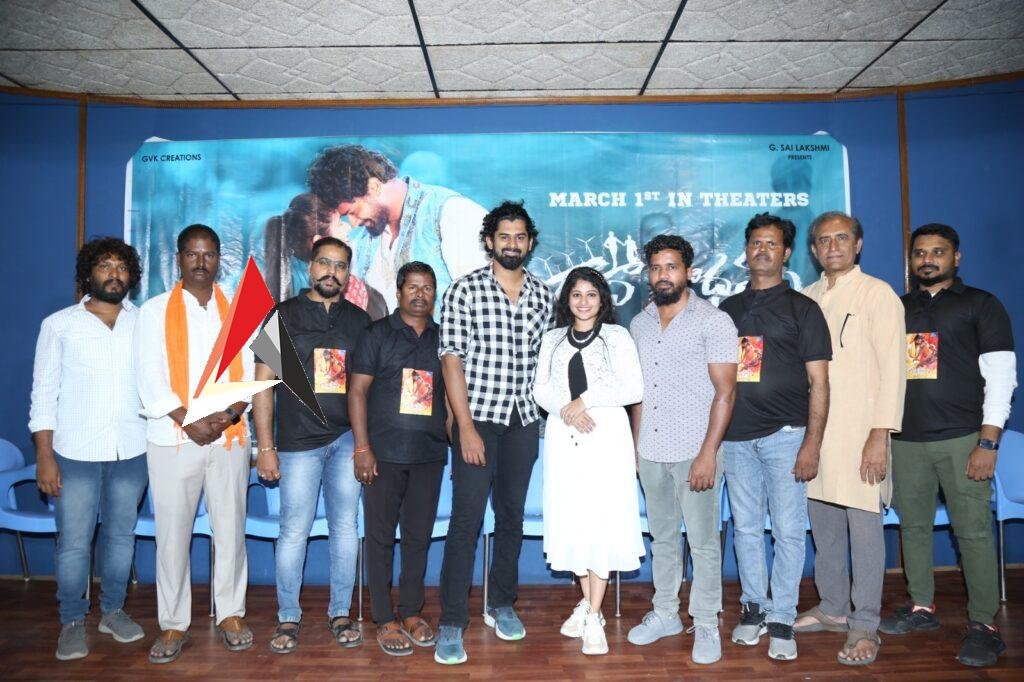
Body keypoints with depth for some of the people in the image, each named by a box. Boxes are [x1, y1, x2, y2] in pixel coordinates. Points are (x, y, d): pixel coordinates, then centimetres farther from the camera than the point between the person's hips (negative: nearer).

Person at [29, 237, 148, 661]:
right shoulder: (59, 324, 2)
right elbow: (44, 393, 1)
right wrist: (44, 456, -4)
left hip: (132, 452, 2)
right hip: (76, 453, -1)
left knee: (121, 536, 13)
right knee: (73, 542, 5)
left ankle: (113, 611, 30)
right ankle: (72, 621, 24)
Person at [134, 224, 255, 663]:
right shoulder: (155, 311, 6)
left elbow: (249, 370, 4)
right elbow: (150, 376, -3)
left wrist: (230, 414, -13)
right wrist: (189, 421, -14)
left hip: (229, 436, 1)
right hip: (173, 439, -1)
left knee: (230, 527, 6)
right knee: (172, 532, 4)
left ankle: (231, 613, 19)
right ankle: (173, 623, 16)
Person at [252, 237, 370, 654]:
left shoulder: (359, 320, 10)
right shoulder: (284, 315, 3)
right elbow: (263, 383, 0)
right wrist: (266, 447, -5)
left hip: (348, 439, 3)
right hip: (299, 442, -2)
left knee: (345, 527, 8)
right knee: (294, 531, 1)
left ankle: (340, 614, 21)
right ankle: (288, 618, 18)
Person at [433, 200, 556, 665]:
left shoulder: (543, 296, 8)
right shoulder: (465, 291, -5)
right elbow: (452, 361, -9)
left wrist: (549, 411, 6)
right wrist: (466, 428, -14)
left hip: (524, 421, 4)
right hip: (478, 418, -4)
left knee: (512, 516, 14)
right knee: (466, 521, -3)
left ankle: (502, 605, 30)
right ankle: (452, 624, 7)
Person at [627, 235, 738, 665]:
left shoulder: (713, 321, -7)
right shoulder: (640, 323, 10)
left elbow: (725, 391, -10)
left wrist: (708, 453, -16)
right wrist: (634, 445, 12)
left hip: (694, 452, -5)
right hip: (651, 452, 5)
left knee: (703, 542, 4)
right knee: (662, 538, 16)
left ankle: (705, 625, 19)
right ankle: (664, 613, 30)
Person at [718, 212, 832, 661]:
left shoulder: (802, 308, 2)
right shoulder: (728, 309, 13)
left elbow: (818, 381, -2)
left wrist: (812, 443, -10)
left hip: (785, 434, -3)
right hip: (736, 435, 3)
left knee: (788, 530, 1)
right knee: (745, 528, 10)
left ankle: (781, 620, 13)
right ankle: (754, 608, 24)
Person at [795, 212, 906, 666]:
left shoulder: (878, 295, -2)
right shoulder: (807, 298, 14)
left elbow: (891, 369, -8)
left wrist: (880, 436, -15)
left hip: (860, 432, -5)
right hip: (813, 430, 5)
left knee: (864, 527, -2)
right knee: (823, 525, 12)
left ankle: (864, 626, 10)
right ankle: (833, 608, 27)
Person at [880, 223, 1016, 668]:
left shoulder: (980, 305, 2)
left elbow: (1001, 375, -4)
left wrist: (988, 443, -11)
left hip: (962, 439, -4)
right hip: (906, 440, 4)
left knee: (973, 531, -2)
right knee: (913, 526, 10)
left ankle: (984, 624, 9)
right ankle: (921, 607, 23)